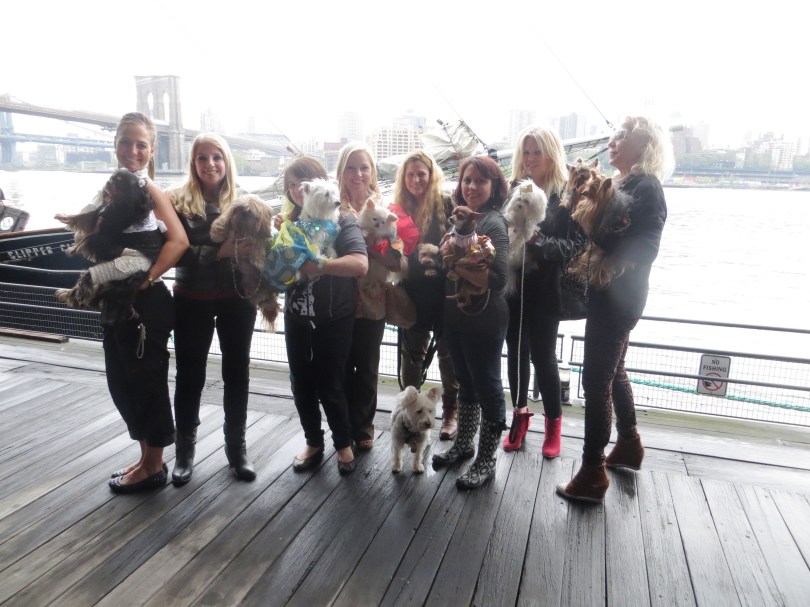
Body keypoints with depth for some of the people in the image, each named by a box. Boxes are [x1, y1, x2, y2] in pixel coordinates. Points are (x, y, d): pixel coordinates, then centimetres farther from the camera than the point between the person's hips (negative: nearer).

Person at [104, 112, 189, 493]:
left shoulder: (148, 189, -10)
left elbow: (179, 240, -21)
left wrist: (146, 279, -21)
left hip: (145, 301, -8)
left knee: (147, 380, 3)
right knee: (122, 382, 15)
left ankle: (153, 468, 20)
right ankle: (147, 459, 32)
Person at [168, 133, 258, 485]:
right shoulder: (178, 201, -3)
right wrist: (217, 252, -23)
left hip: (237, 299, 1)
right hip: (192, 300, -1)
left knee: (237, 371, 10)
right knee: (190, 375, 9)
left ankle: (237, 446, 26)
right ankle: (184, 449, 27)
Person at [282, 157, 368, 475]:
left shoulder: (342, 219, -11)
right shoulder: (291, 222, 4)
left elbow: (360, 264, -26)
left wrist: (316, 266, -31)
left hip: (334, 318, -5)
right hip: (297, 316, 5)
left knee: (329, 385, 4)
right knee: (301, 384, 13)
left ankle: (344, 444, 27)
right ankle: (313, 442, 34)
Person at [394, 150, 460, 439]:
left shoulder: (447, 204, -7)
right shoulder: (400, 208, 5)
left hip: (444, 291, -4)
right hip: (413, 293, 4)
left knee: (448, 353, 11)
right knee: (411, 354, 14)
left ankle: (451, 412, 26)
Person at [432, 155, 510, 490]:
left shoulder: (494, 223, -14)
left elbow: (498, 279, -24)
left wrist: (456, 264, -25)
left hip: (484, 321, -7)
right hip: (455, 316, 7)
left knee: (488, 387, 7)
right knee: (466, 383, 20)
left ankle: (486, 460, 21)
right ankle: (463, 444, 37)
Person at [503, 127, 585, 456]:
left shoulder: (567, 194, -5)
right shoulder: (513, 189, 6)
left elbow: (576, 243, -11)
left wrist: (539, 245, -24)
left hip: (546, 289, -3)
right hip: (512, 285, 4)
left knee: (543, 355, 5)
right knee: (516, 351, 12)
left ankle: (553, 421, 24)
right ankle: (520, 414, 30)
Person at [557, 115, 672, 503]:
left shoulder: (647, 188, -12)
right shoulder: (624, 185, 15)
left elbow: (645, 249, -22)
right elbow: (602, 233, 10)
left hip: (618, 297, -10)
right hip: (608, 295, 10)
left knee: (595, 379, -6)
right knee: (612, 372, 20)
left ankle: (592, 474, 3)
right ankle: (629, 445, 37)